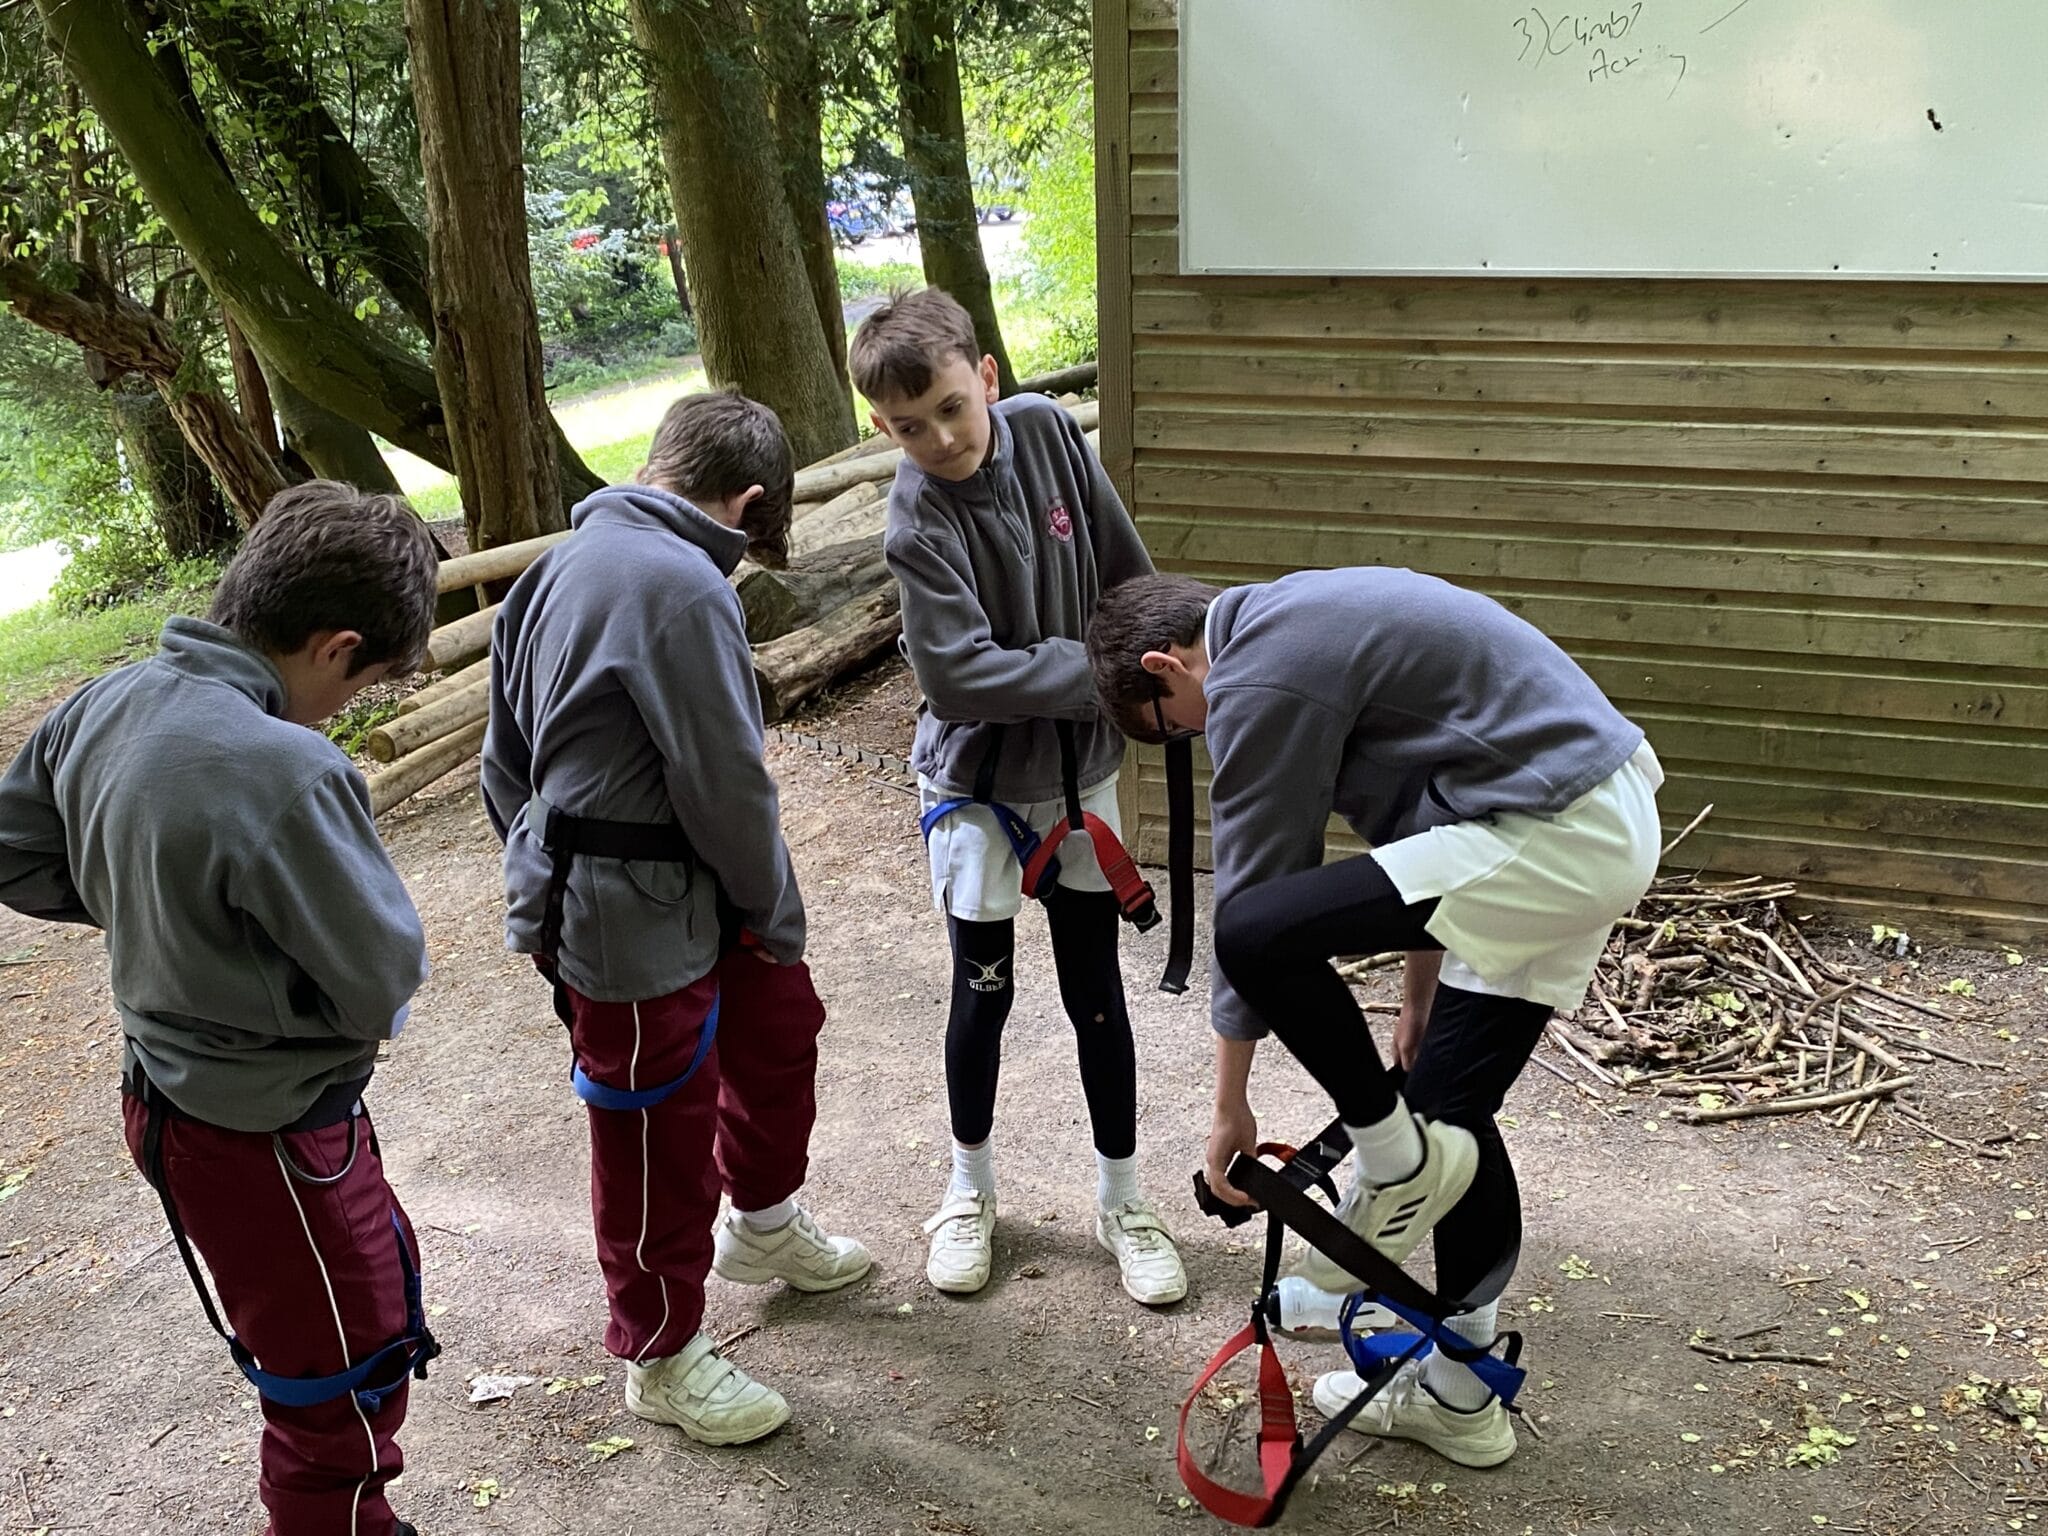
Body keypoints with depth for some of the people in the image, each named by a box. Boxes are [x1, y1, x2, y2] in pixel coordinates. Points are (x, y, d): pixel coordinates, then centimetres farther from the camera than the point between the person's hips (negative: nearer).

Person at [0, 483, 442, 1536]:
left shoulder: (106, 706, -6)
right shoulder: (286, 773, -32)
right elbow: (385, 977, -22)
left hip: (168, 1085, 9)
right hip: (266, 1132, -9)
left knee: (378, 1275, 28)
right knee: (345, 1393, 11)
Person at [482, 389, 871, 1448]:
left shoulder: (563, 563, 7)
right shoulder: (682, 586, -24)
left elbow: (505, 757, 14)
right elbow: (726, 785, -21)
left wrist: (543, 867, 23)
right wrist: (776, 912, -6)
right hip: (635, 922, -10)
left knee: (778, 1024, 26)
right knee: (658, 1139, 8)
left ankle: (762, 1223, 49)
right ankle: (662, 1358, 30)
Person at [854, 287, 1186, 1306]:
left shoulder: (1045, 429, -8)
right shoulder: (917, 523, -22)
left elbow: (1123, 567, 3)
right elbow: (959, 673, -27)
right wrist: (1101, 674, -24)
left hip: (1080, 771, 4)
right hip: (978, 782, -3)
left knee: (1096, 990, 10)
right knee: (984, 992, 9)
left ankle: (1122, 1198, 26)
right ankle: (970, 1190, 32)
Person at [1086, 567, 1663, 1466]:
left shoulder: (1259, 678, -12)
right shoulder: (1301, 621, 19)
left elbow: (1249, 894, -8)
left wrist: (1231, 1108, 4)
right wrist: (1419, 993, 31)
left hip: (1552, 833, -11)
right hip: (1614, 819, 11)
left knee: (1259, 932, -19)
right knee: (1448, 1107, 17)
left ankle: (1401, 1169, 3)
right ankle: (1458, 1399, 30)